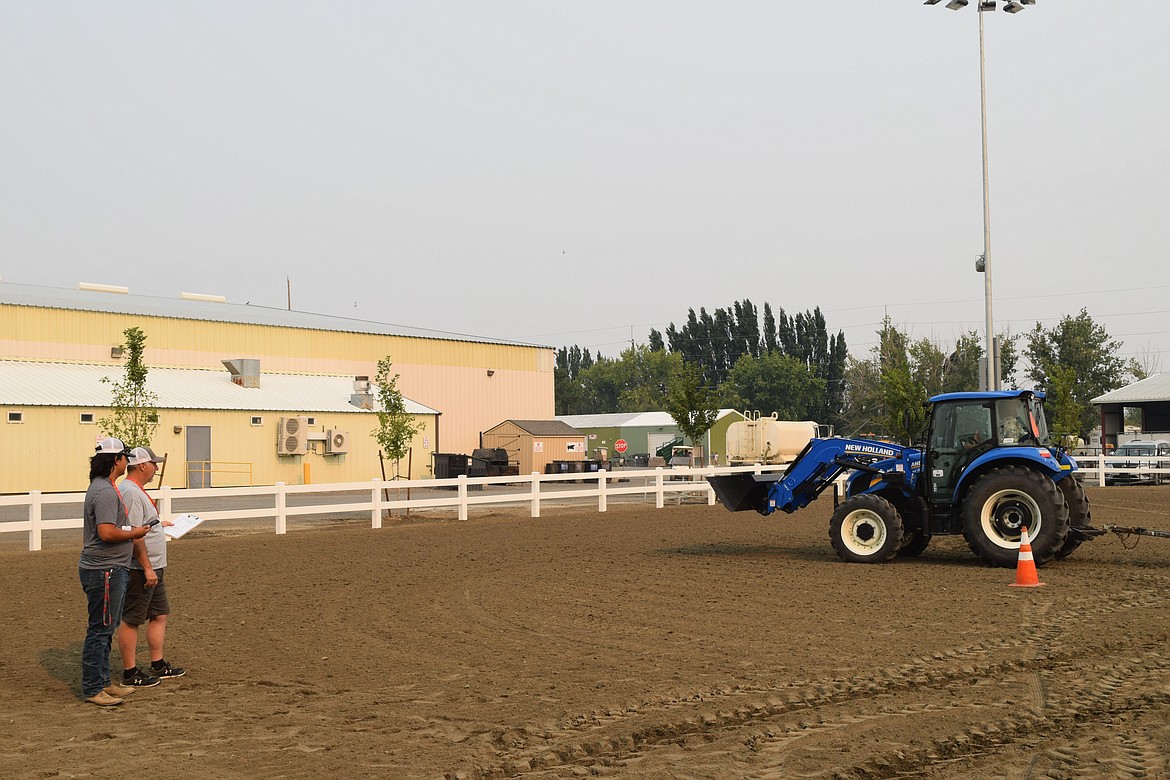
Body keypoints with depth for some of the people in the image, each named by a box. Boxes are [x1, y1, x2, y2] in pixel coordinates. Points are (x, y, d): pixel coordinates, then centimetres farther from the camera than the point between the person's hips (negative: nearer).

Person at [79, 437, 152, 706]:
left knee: (105, 628, 17)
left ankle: (102, 682, 25)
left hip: (107, 569, 11)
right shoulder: (105, 492, -19)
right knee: (100, 629, -4)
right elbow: (107, 532, -28)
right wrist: (134, 533, -12)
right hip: (104, 571, -11)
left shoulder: (102, 487, 15)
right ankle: (92, 689, 2)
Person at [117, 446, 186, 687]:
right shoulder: (131, 492, -19)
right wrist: (147, 568, -24)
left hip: (152, 568, 11)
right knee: (131, 621, -2)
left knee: (160, 614, 16)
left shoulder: (137, 490, 15)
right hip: (140, 570, -11)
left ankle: (159, 665, 24)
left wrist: (158, 524, 37)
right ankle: (130, 673, 5)